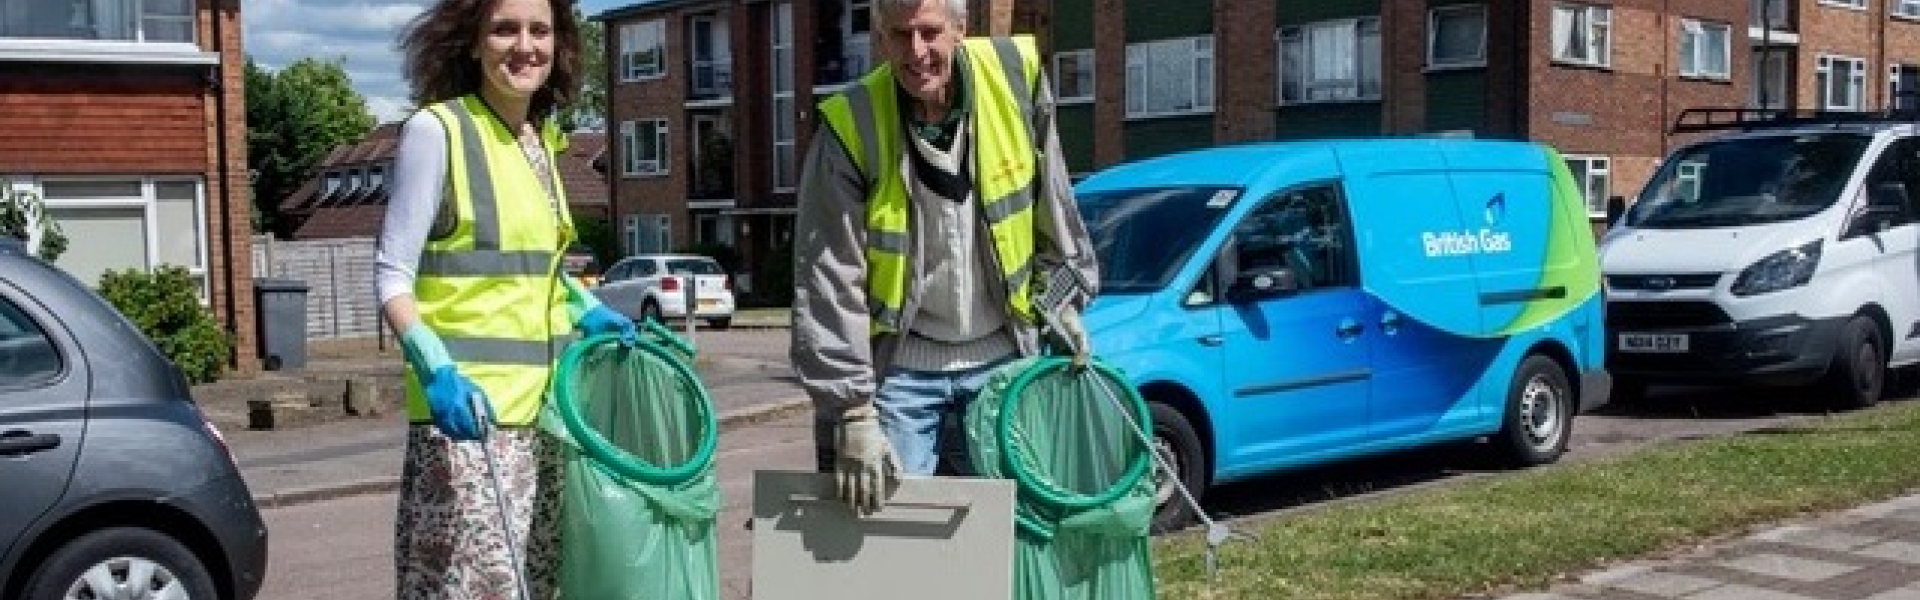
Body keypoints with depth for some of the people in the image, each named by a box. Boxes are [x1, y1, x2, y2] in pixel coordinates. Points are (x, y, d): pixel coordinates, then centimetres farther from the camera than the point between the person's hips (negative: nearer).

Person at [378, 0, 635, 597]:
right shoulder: (436, 130, -9)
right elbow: (392, 274, -11)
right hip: (468, 402, -7)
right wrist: (433, 367, -24)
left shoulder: (543, 139, 12)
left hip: (542, 401, 8)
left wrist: (589, 312, 11)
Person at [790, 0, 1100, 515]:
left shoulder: (1016, 76, -9)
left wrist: (1063, 299, 10)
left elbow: (1054, 208, 7)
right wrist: (853, 412, -20)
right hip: (900, 363, -3)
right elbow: (828, 284, -17)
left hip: (1002, 354, 3)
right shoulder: (851, 128, -17)